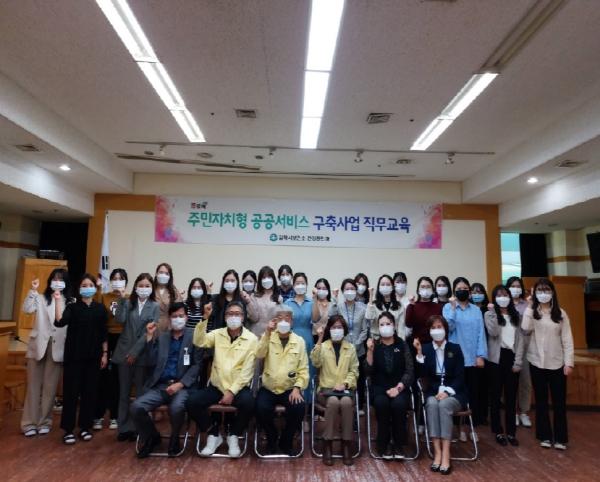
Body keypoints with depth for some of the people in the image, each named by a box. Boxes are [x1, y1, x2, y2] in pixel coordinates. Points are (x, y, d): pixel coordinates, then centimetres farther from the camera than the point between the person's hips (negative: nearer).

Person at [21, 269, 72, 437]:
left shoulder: (71, 303, 5)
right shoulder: (41, 298, 7)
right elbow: (27, 309, -11)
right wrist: (33, 290, -20)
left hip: (57, 348, 0)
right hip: (38, 345, 0)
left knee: (50, 386, 7)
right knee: (34, 385, 5)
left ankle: (44, 421, 18)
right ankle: (29, 423, 12)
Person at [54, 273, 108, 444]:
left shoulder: (100, 309, 4)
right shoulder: (72, 307, -1)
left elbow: (103, 333, 6)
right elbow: (59, 323, -19)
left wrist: (105, 353, 2)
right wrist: (58, 302, -24)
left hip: (93, 356, 2)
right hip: (74, 356, -2)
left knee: (90, 391, 6)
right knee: (71, 391, 1)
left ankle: (85, 427, 19)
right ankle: (68, 429, 12)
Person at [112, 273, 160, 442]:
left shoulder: (155, 306, 1)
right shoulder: (128, 303, 5)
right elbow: (120, 320, -11)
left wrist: (135, 351, -11)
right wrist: (121, 299, -16)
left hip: (142, 354, -1)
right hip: (124, 352, 1)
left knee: (141, 392, 5)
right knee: (124, 392, 8)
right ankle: (124, 427, 19)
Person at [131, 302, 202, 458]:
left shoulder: (194, 336, 4)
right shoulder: (161, 337, 16)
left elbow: (197, 365, -2)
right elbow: (151, 363, 6)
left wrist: (180, 384, -15)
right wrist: (149, 337, -1)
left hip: (183, 386, -4)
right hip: (160, 386, 4)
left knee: (176, 408, -34)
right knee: (136, 407, -20)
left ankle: (174, 439, 1)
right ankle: (151, 437, 10)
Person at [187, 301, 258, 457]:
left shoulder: (251, 339, -4)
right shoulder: (217, 334, 6)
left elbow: (247, 371, -8)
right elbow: (199, 342, -13)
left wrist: (232, 391, -16)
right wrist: (205, 318, -22)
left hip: (239, 388, -3)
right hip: (216, 386, 3)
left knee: (248, 403, -32)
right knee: (191, 402, -19)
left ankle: (233, 436, 0)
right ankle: (214, 434, 6)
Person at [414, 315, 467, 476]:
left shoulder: (455, 348, 4)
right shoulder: (425, 348, 6)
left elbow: (460, 376, -3)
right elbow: (420, 374, -5)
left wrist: (447, 391, -18)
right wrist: (419, 353, -17)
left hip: (454, 393, -1)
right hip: (433, 392, 1)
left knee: (444, 405, -32)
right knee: (432, 404, -32)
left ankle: (446, 455, -32)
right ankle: (437, 452, -30)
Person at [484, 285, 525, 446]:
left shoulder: (516, 315, 10)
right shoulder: (489, 314, -1)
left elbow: (520, 339, 6)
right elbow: (493, 333, -17)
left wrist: (517, 361, -2)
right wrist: (493, 312, -16)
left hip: (511, 357, 3)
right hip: (496, 359, -3)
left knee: (511, 396, 7)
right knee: (496, 395, 5)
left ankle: (511, 432, 17)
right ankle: (498, 431, 15)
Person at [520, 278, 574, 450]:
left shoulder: (560, 313, 1)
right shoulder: (531, 312, 0)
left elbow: (567, 339, -1)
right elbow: (526, 328, -19)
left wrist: (569, 362, -7)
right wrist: (530, 306, -15)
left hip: (557, 363, 0)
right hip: (537, 362, 0)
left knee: (559, 402, 6)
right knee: (541, 401, 10)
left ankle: (560, 438, 18)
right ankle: (545, 436, 22)